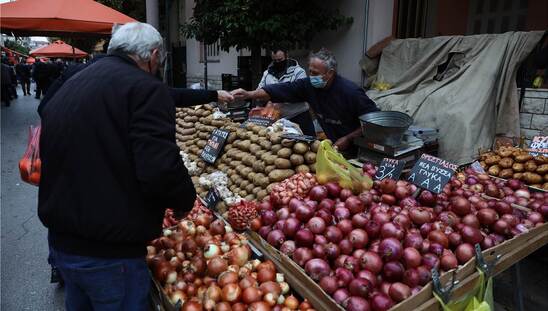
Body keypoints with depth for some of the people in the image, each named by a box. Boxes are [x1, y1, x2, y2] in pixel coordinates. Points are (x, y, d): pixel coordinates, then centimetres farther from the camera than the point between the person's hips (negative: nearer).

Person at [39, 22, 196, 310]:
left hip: (61, 243, 8)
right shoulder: (145, 87, -16)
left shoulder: (66, 88, 10)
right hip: (110, 253, -8)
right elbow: (160, 170, -28)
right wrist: (185, 200, -7)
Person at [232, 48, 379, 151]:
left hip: (354, 149, -5)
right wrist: (249, 94, -20)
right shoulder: (309, 85, -9)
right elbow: (281, 90, -11)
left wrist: (348, 139, -20)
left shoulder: (350, 92, -24)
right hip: (330, 145, 5)